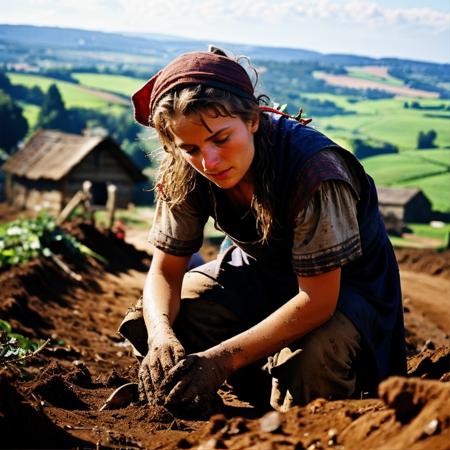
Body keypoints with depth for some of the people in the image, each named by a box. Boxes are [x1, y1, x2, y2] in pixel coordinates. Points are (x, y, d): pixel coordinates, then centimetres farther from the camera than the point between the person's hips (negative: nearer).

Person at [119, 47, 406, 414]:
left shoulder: (313, 167, -35)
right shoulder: (185, 172, -19)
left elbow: (318, 301, -32)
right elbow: (165, 271, -12)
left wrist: (222, 358, -39)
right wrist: (161, 335, -35)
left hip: (342, 284, -4)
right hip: (261, 273, 5)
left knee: (312, 364, -36)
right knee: (147, 322, -15)